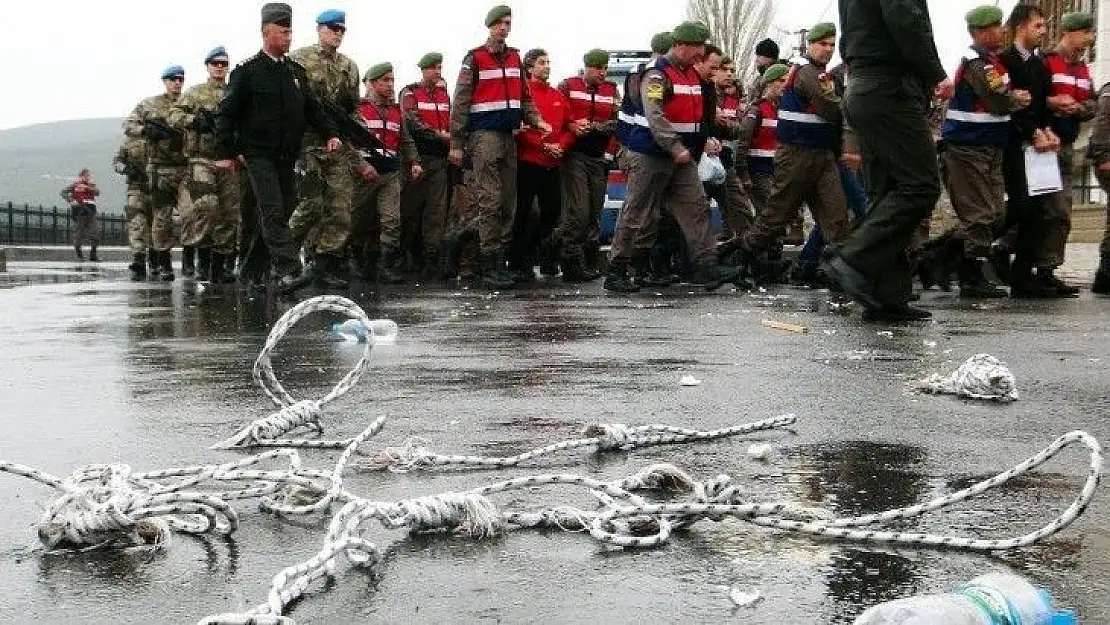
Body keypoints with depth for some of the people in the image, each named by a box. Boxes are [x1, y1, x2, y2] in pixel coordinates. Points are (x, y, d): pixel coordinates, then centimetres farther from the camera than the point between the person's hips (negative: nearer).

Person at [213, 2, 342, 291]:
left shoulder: (297, 71, 13)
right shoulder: (247, 71, -5)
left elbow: (312, 109, 17)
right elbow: (227, 113, -5)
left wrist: (330, 134, 1)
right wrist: (225, 153, -9)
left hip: (287, 156, 6)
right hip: (259, 155, -6)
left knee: (282, 210, 9)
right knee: (273, 212, -14)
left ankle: (252, 268, 22)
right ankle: (288, 272, -22)